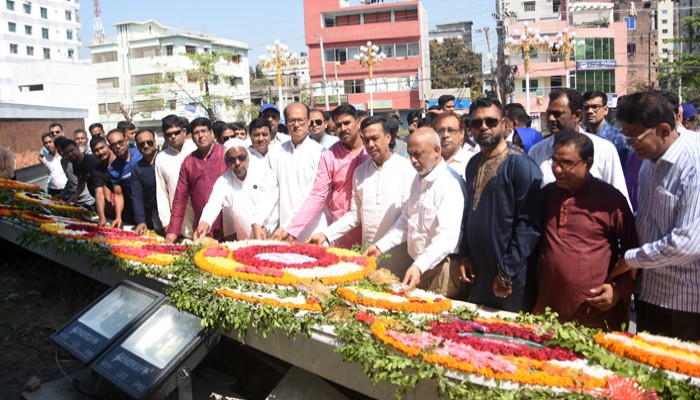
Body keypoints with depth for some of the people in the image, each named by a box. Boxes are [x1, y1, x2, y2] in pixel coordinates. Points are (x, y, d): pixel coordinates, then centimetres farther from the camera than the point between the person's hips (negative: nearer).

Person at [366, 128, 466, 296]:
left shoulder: (450, 183, -18)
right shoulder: (419, 179, 10)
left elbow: (447, 237, -27)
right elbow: (406, 221, 18)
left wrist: (419, 266, -37)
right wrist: (380, 246, 9)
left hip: (441, 268, -8)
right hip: (419, 267, 8)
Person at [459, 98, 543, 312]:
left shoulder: (521, 164, -13)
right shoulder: (473, 164, 9)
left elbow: (529, 224, -18)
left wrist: (508, 273, -17)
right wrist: (464, 255, 7)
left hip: (512, 279, -6)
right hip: (478, 274, 6)